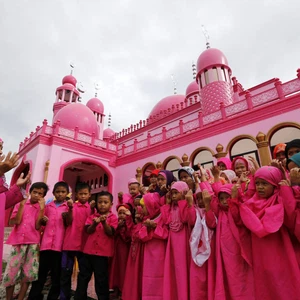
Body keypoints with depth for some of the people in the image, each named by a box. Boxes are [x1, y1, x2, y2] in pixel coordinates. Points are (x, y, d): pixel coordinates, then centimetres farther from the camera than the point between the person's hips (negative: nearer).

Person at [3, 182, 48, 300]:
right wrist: (22, 205, -8)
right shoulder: (20, 204, 7)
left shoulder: (42, 208, 4)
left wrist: (41, 208, -13)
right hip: (18, 242, 1)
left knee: (28, 274, 4)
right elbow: (15, 222, -5)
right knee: (10, 273, 4)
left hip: (33, 243, 0)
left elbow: (37, 226, -7)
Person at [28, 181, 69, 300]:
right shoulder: (48, 206, 12)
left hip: (60, 244, -2)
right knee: (40, 273, 10)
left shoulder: (68, 207, 3)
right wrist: (43, 220, 0)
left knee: (57, 274, 7)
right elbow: (42, 223, 22)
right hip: (46, 243, 3)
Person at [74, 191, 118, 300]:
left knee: (101, 279, 7)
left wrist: (104, 222, -28)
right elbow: (88, 231, -3)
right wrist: (95, 223, -23)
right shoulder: (92, 216, 5)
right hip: (89, 251, 4)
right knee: (83, 277, 15)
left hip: (103, 252, -3)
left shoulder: (113, 217, -4)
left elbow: (110, 233, -12)